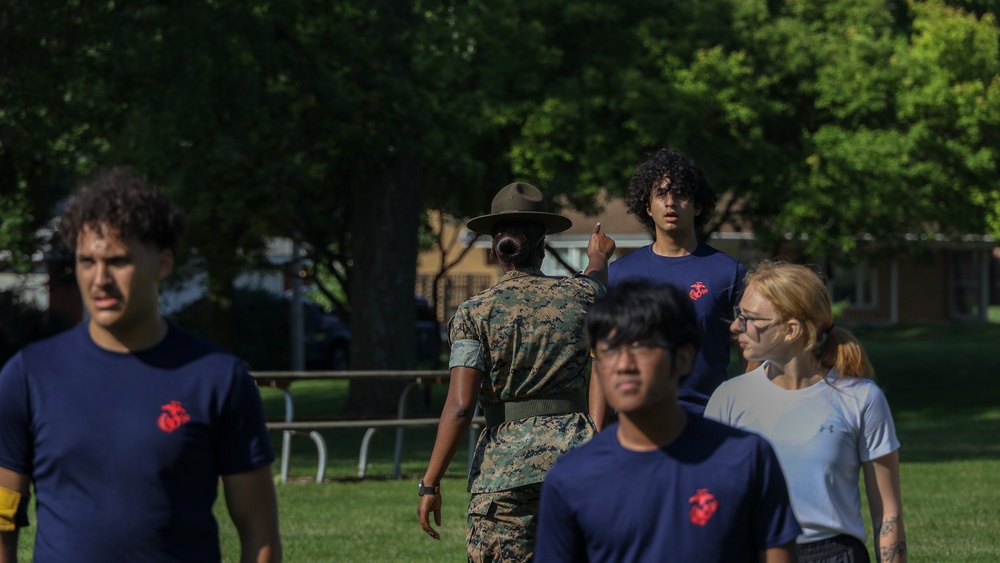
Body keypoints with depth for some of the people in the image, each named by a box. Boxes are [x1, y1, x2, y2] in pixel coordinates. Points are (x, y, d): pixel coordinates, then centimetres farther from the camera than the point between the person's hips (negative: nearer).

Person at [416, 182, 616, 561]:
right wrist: (598, 258, 59)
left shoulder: (475, 313, -2)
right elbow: (596, 284, 35)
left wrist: (430, 484, -6)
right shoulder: (578, 296, 7)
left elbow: (460, 406, -10)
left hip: (503, 464, -2)